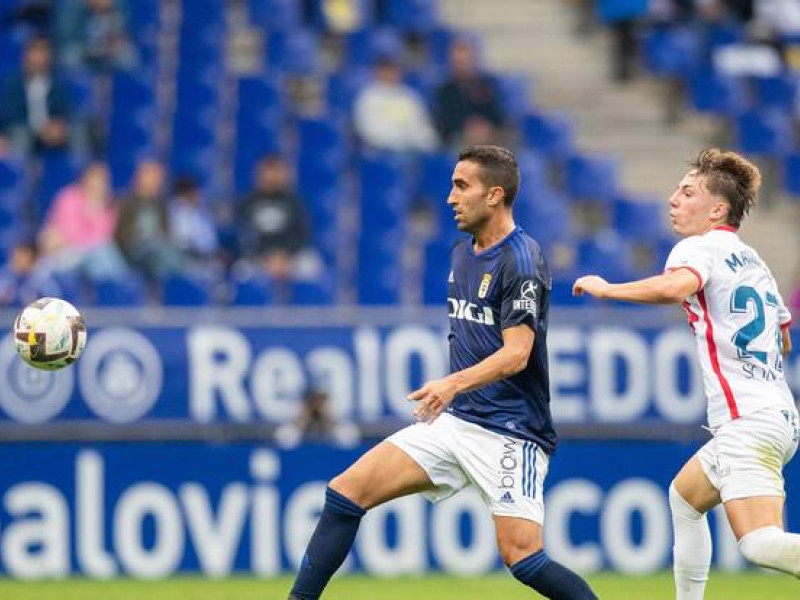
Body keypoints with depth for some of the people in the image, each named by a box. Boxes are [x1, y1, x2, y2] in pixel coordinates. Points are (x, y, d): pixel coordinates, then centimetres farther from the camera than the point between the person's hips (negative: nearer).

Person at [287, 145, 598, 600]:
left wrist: (454, 383, -37)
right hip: (455, 421, 8)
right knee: (346, 492, -3)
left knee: (522, 556, -19)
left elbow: (516, 353, -24)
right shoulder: (463, 254, 13)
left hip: (510, 431, -8)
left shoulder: (521, 261, -14)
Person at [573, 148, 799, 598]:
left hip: (749, 421, -10)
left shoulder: (700, 247, -5)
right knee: (684, 497, 28)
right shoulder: (752, 261, 22)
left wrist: (606, 289, -15)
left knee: (762, 545, -22)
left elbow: (675, 285, -29)